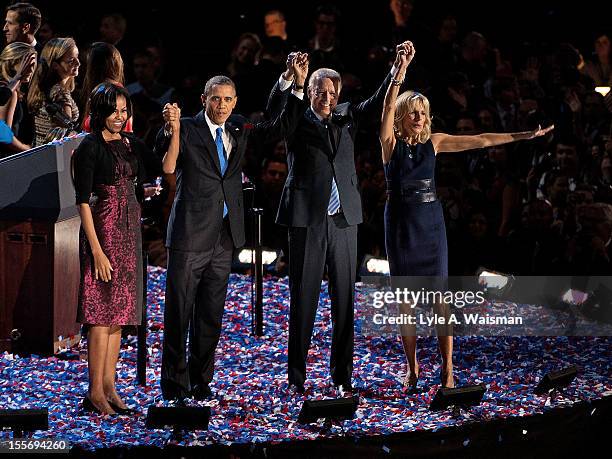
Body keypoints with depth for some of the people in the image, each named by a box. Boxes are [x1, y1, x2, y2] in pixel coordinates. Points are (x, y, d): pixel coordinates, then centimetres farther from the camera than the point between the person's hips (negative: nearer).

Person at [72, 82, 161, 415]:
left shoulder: (130, 144, 11)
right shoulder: (90, 147, -9)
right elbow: (83, 201, -13)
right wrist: (96, 250, -18)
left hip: (128, 231, 7)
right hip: (103, 229, -7)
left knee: (118, 311, 8)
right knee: (103, 311, -7)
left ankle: (109, 386, 12)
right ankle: (95, 392, -4)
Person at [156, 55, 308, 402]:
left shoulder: (238, 131, 11)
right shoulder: (187, 129, -5)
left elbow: (281, 128, 12)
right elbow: (167, 167, -17)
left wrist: (299, 87, 3)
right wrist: (172, 131, -32)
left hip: (225, 237, 5)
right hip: (190, 236, -5)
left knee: (212, 315, 11)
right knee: (179, 312, 0)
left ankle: (201, 380, 21)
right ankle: (175, 382, 8)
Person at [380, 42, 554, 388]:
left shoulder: (434, 142, 6)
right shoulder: (391, 143, -2)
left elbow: (480, 141, 4)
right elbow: (388, 107, -17)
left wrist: (523, 136, 1)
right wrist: (401, 69, -28)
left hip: (431, 223, 2)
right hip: (401, 225, -1)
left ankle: (447, 369, -1)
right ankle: (412, 367, 12)